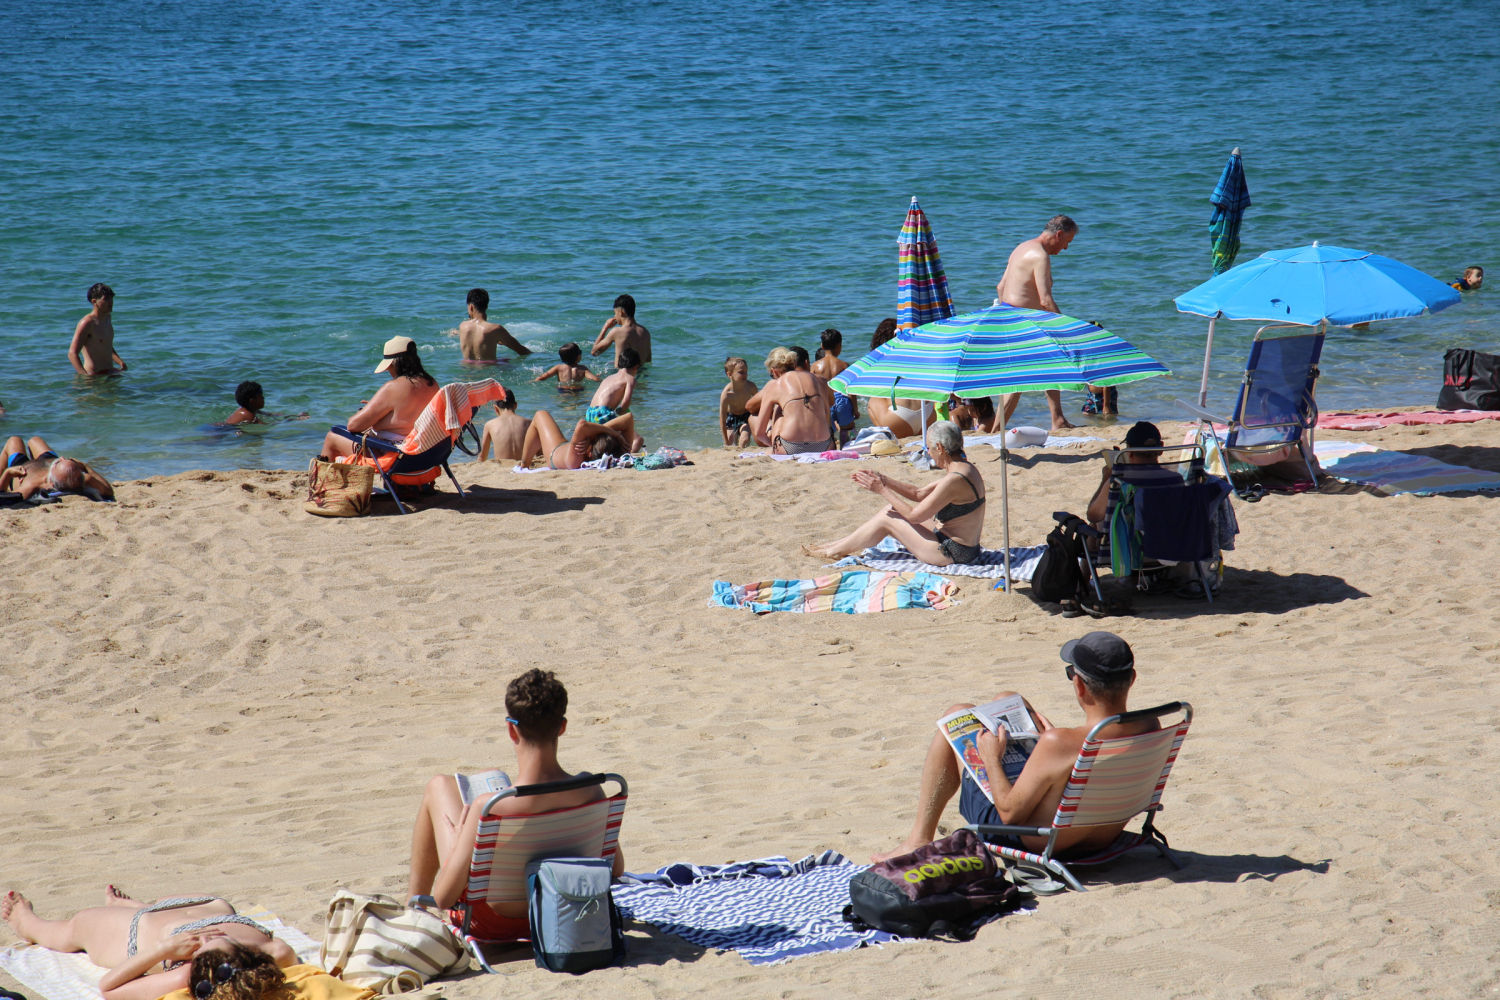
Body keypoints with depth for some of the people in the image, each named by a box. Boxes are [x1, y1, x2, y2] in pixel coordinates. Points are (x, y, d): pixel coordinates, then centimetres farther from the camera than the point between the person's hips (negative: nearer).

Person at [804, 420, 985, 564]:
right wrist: (885, 481, 7)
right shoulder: (965, 468, 6)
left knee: (887, 519, -1)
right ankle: (841, 545, 26)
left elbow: (914, 515, -20)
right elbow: (919, 494, 14)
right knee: (891, 511, 15)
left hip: (950, 553, -10)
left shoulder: (954, 480, -26)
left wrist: (883, 490, -10)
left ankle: (835, 551, 17)